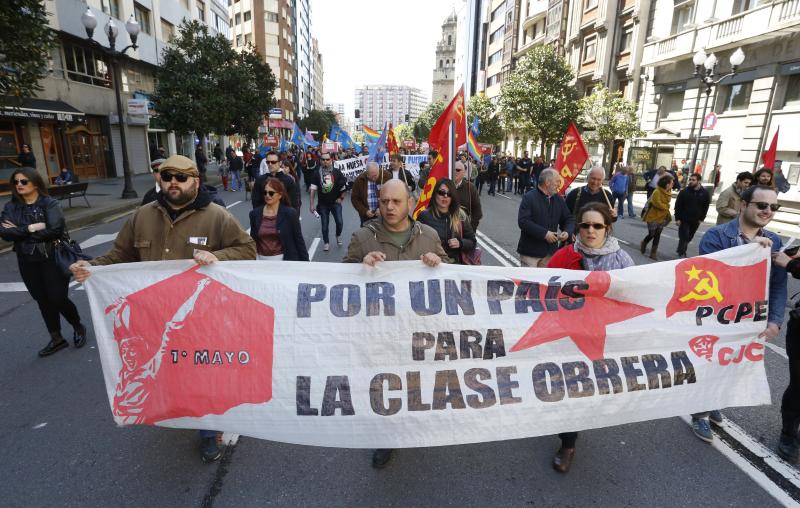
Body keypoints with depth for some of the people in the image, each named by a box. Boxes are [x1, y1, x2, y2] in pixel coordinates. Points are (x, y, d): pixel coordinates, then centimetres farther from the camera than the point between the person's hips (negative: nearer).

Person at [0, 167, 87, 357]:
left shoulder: (50, 204, -9)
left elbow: (55, 230, -22)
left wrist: (19, 232, -13)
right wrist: (30, 228, -19)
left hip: (53, 259, -4)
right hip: (27, 262, 4)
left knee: (58, 299, -2)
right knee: (43, 301, 11)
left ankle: (79, 328, 25)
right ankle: (56, 339, 25)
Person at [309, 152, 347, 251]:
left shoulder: (336, 172, -3)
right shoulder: (317, 174, -2)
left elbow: (344, 185, 6)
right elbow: (313, 190, -3)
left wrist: (341, 197, 1)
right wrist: (311, 204, -7)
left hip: (335, 202, -1)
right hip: (323, 203, 1)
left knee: (339, 222, -10)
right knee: (324, 225, 6)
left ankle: (338, 235, 21)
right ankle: (326, 243, 24)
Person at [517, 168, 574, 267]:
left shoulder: (559, 199, 11)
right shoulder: (529, 197, -9)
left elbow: (569, 219, 18)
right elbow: (523, 221, -19)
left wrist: (567, 232, -5)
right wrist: (544, 233, -21)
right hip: (530, 251, -5)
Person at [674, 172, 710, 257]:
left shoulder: (704, 193, -1)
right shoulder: (684, 191, -7)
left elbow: (706, 207, 6)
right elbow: (677, 205, -7)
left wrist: (701, 218, 1)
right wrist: (677, 218, -11)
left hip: (695, 221, 3)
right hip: (684, 219, -3)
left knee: (689, 237, 13)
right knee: (684, 237, -6)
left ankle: (681, 250, 29)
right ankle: (682, 253, 2)